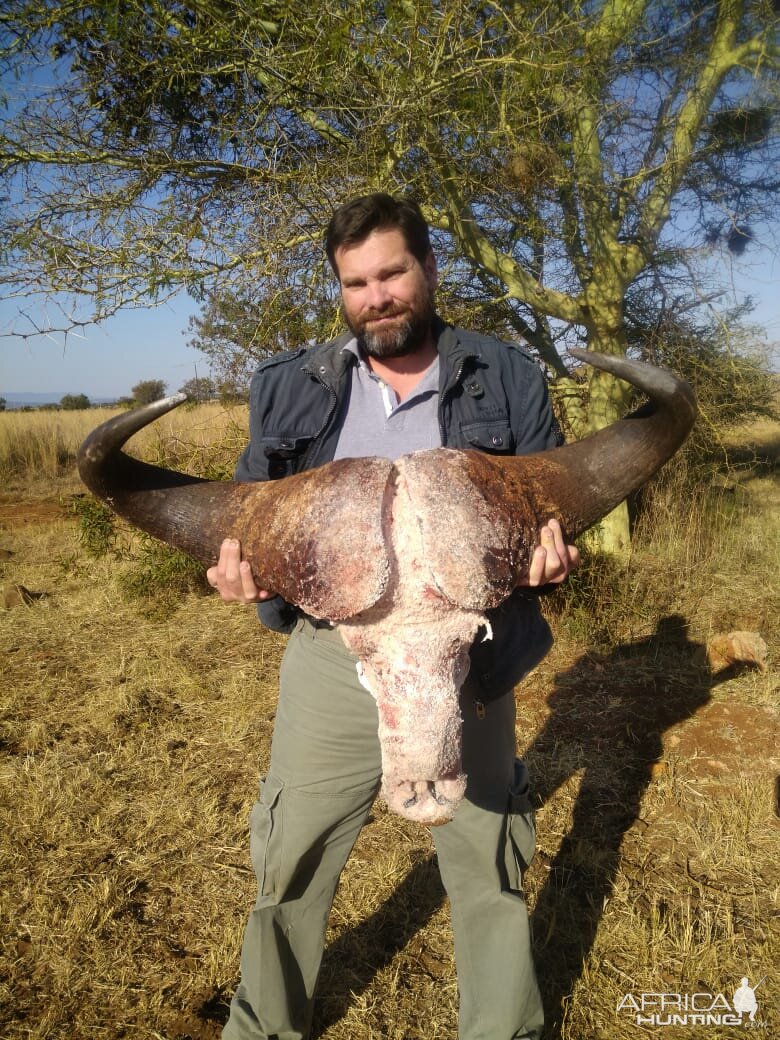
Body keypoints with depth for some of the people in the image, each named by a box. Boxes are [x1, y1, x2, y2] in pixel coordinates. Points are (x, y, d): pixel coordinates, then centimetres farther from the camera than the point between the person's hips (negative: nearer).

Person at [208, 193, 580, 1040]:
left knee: (487, 867, 16)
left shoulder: (507, 380, 2)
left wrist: (548, 551, -18)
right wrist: (238, 564, -13)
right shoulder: (289, 387, 5)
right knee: (290, 861, 16)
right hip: (331, 660, 2)